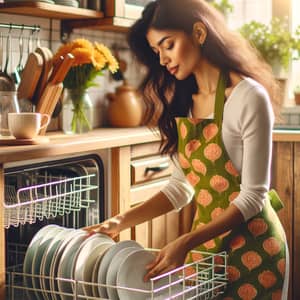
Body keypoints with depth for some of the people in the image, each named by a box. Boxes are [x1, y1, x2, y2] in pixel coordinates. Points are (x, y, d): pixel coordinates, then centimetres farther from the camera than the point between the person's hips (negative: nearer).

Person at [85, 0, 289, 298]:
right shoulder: (182, 103, 4)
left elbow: (253, 196, -17)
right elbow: (182, 186, 6)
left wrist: (186, 243, -25)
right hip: (204, 244, 6)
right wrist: (124, 220, -7)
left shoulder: (249, 98, -16)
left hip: (251, 248, -5)